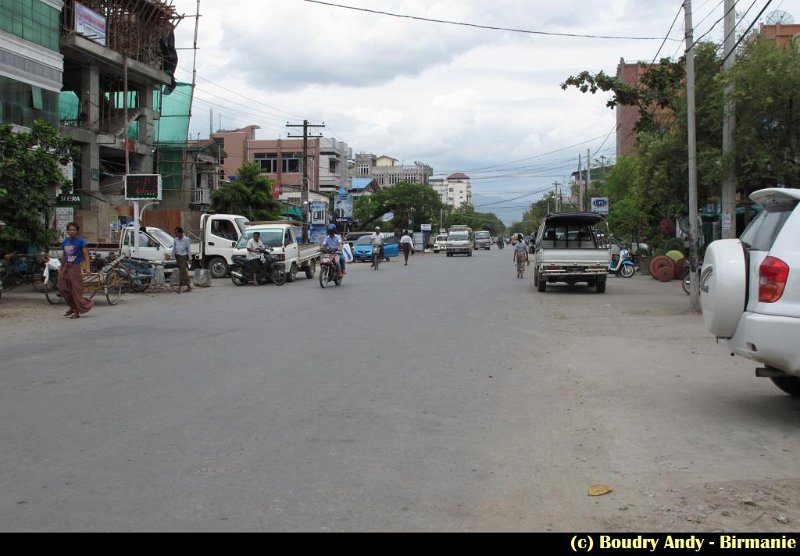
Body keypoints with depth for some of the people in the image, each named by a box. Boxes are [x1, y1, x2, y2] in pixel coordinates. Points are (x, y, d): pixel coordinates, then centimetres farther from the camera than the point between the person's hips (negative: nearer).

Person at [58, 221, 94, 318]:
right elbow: (63, 256, 18)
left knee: (76, 290, -2)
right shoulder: (65, 241, 10)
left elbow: (86, 255, -10)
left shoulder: (81, 241, -6)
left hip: (76, 267, -6)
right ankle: (72, 307, 19)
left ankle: (77, 312, 7)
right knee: (62, 288, 2)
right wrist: (61, 269, 18)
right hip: (66, 267, 6)